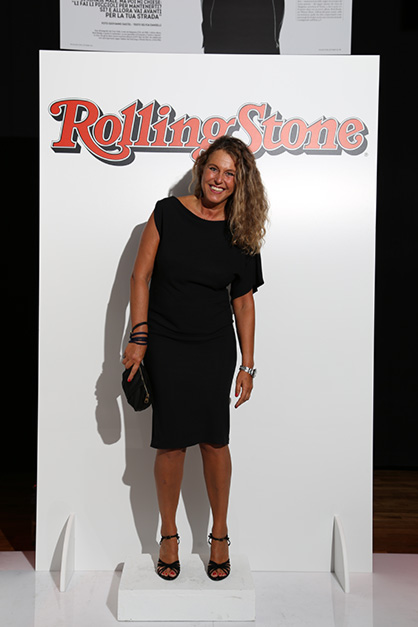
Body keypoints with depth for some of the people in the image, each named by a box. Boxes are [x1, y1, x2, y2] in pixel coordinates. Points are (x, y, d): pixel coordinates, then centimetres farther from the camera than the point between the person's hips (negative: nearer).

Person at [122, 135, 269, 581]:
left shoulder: (241, 232, 2)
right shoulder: (167, 213, -3)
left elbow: (243, 300, 4)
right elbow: (140, 277, -1)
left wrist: (247, 365, 3)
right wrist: (138, 337, -7)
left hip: (216, 348, 1)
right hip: (165, 346, -1)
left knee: (214, 440, 4)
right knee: (170, 442, 3)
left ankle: (219, 536, 25)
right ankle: (169, 536, 24)